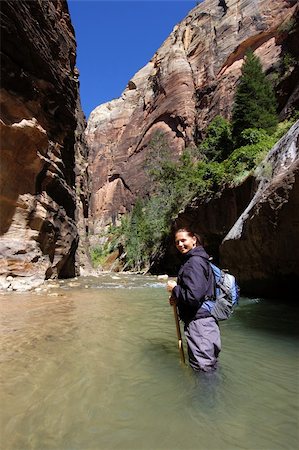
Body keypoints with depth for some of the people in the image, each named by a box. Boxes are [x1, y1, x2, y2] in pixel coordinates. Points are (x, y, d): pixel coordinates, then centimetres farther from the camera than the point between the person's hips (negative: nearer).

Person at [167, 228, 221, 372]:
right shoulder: (196, 259, 12)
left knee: (203, 367, 5)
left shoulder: (194, 262, -19)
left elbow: (193, 296, -27)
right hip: (206, 319, 10)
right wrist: (177, 299, 6)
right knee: (210, 364, 25)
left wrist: (174, 289, -10)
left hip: (199, 322, -10)